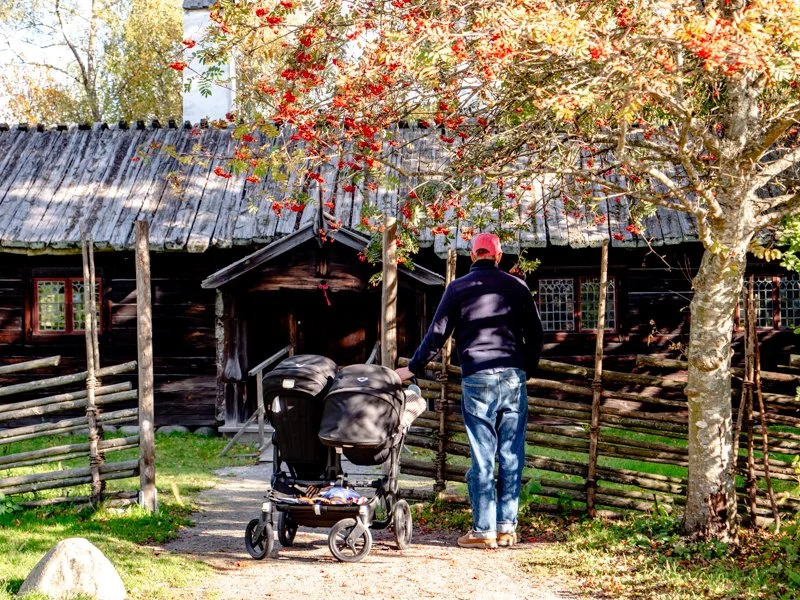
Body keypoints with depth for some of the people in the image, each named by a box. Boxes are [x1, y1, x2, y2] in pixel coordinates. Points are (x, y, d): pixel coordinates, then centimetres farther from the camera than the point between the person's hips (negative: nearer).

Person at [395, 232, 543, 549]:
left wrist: (412, 368, 13)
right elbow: (535, 334, 11)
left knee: (482, 455, 0)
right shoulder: (517, 286, 9)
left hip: (477, 379, -2)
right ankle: (506, 526, 7)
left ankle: (483, 529, 1)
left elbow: (437, 334, 4)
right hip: (514, 378, 2)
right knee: (512, 455, 5)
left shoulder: (458, 288, 4)